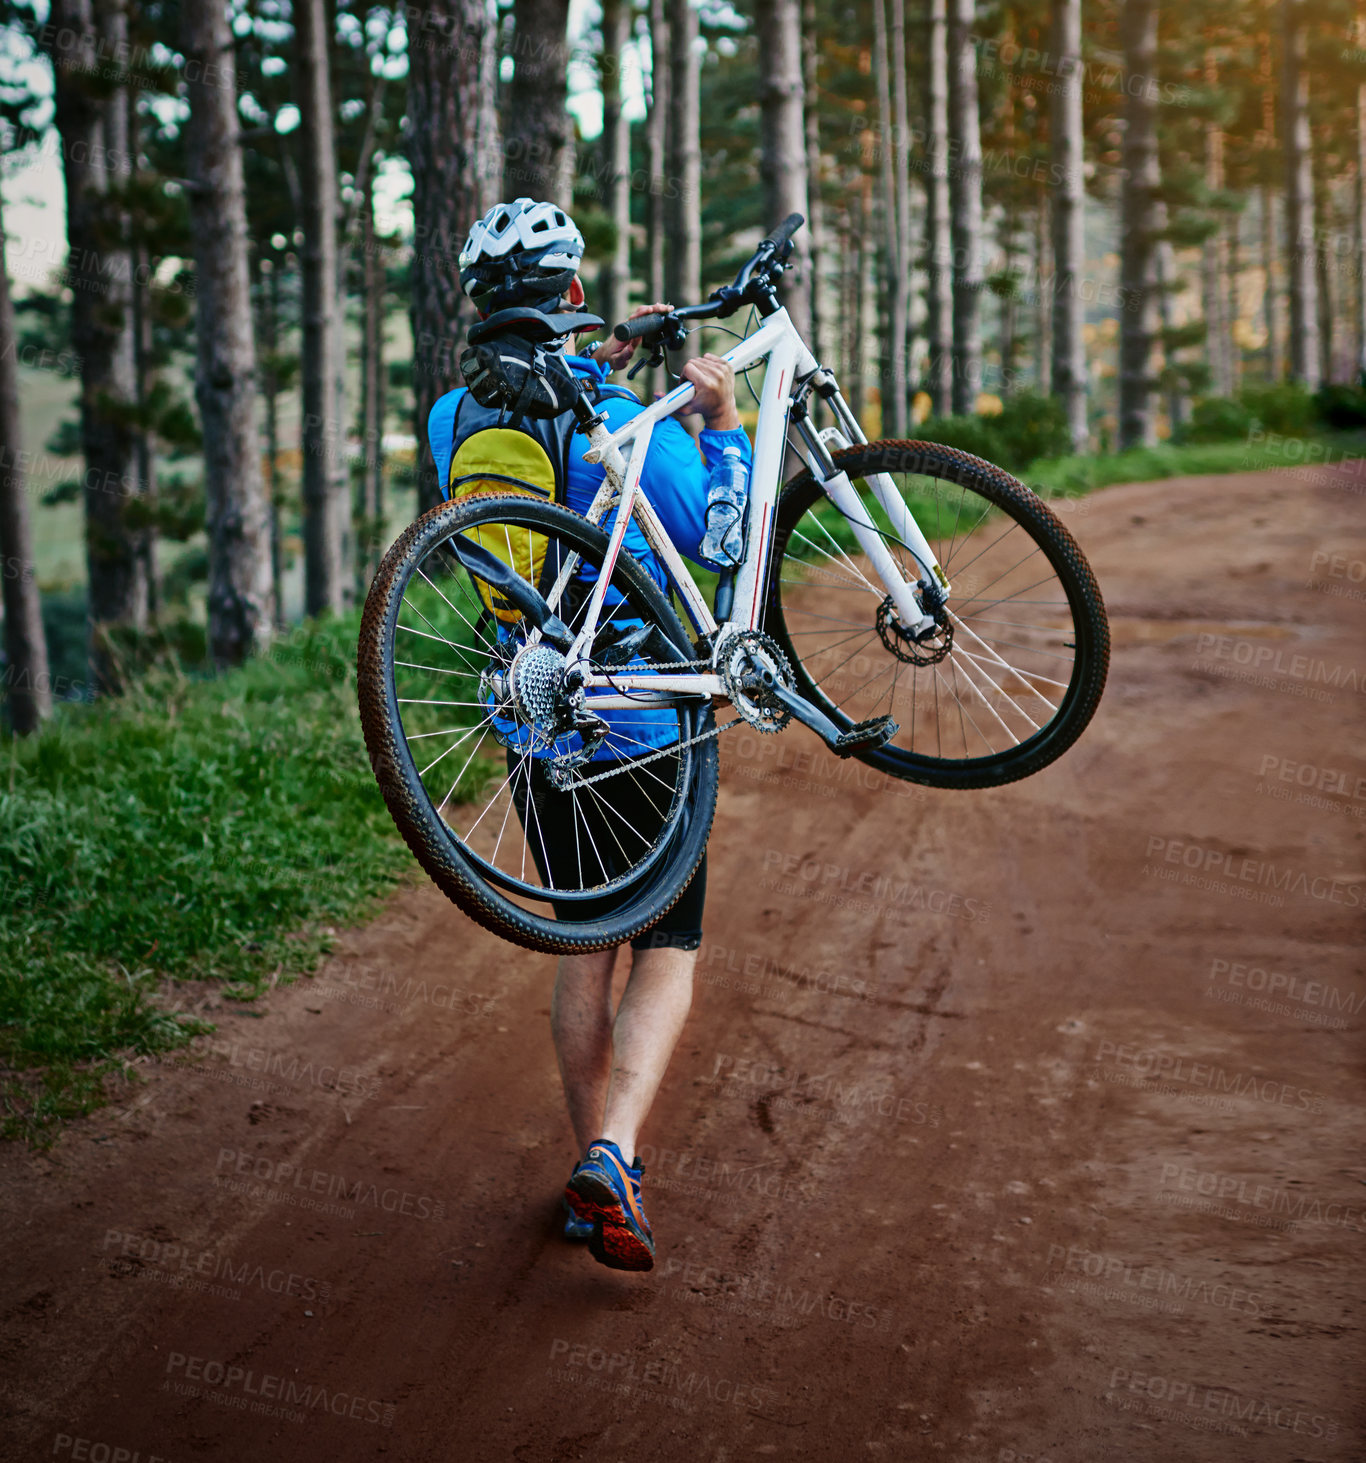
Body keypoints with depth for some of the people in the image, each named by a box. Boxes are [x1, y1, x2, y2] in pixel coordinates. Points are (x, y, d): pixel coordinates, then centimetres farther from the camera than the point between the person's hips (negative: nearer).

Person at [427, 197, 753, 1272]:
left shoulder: (454, 420, -1)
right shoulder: (630, 428, -18)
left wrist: (601, 364, 21)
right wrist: (725, 426, -3)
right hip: (646, 721, -5)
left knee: (583, 948, 17)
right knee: (668, 952, 4)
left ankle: (595, 1160, 23)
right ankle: (613, 1162, -14)